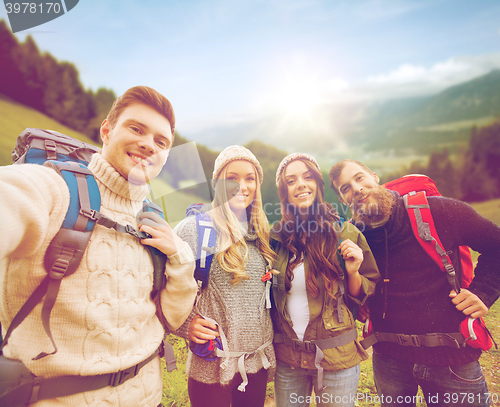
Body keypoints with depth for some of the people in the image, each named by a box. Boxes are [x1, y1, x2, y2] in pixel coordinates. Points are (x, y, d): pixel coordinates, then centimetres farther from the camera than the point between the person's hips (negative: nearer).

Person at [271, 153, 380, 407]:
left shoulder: (346, 233, -9)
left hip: (337, 358, -1)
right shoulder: (275, 236, -4)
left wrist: (353, 272, -19)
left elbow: (366, 296, -1)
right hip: (286, 358, 2)